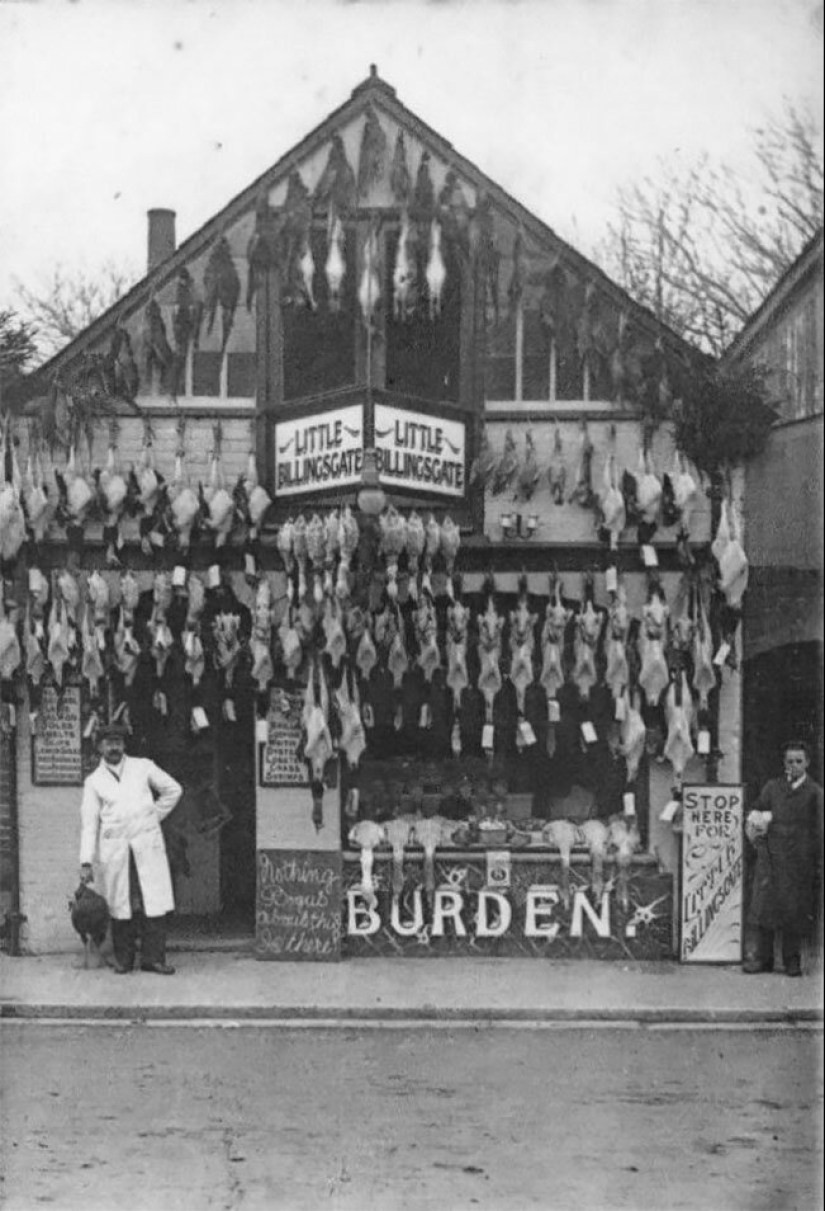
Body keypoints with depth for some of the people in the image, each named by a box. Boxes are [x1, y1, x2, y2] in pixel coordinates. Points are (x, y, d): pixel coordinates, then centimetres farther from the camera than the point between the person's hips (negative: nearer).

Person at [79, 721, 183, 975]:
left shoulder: (143, 767, 10)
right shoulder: (94, 781, 9)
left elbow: (173, 790, 18)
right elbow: (89, 823, 6)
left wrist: (155, 816, 10)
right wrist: (86, 861, -1)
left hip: (147, 844, 0)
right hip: (114, 848, 0)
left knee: (154, 901, -6)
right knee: (120, 904, -1)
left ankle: (153, 957, -3)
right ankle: (123, 959, 9)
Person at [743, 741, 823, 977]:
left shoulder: (815, 793, 4)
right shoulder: (772, 787, 11)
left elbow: (818, 832, 4)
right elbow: (753, 817, 17)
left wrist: (818, 867, 1)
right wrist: (760, 843, 2)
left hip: (799, 863, -2)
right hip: (770, 859, 2)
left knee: (796, 911, 0)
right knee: (763, 906, -2)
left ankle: (792, 960, 11)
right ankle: (762, 957, 6)